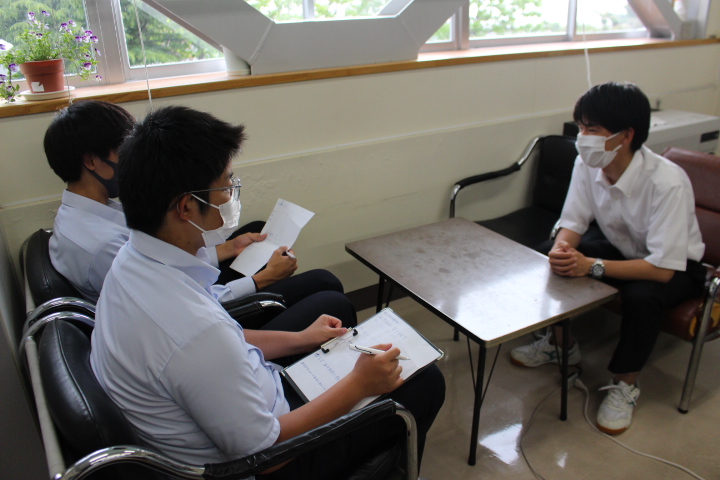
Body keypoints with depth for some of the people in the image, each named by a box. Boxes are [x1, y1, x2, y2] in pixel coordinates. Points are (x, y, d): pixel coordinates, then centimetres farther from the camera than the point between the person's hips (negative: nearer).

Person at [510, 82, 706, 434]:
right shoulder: (587, 164, -18)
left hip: (675, 266, -5)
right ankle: (560, 343, 9)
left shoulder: (667, 182, -35)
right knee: (546, 256, -14)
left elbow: (663, 268, -35)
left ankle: (626, 383, -8)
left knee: (641, 296, -37)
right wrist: (562, 248, -34)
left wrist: (592, 266, -41)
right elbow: (573, 223, -11)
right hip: (620, 247, 6)